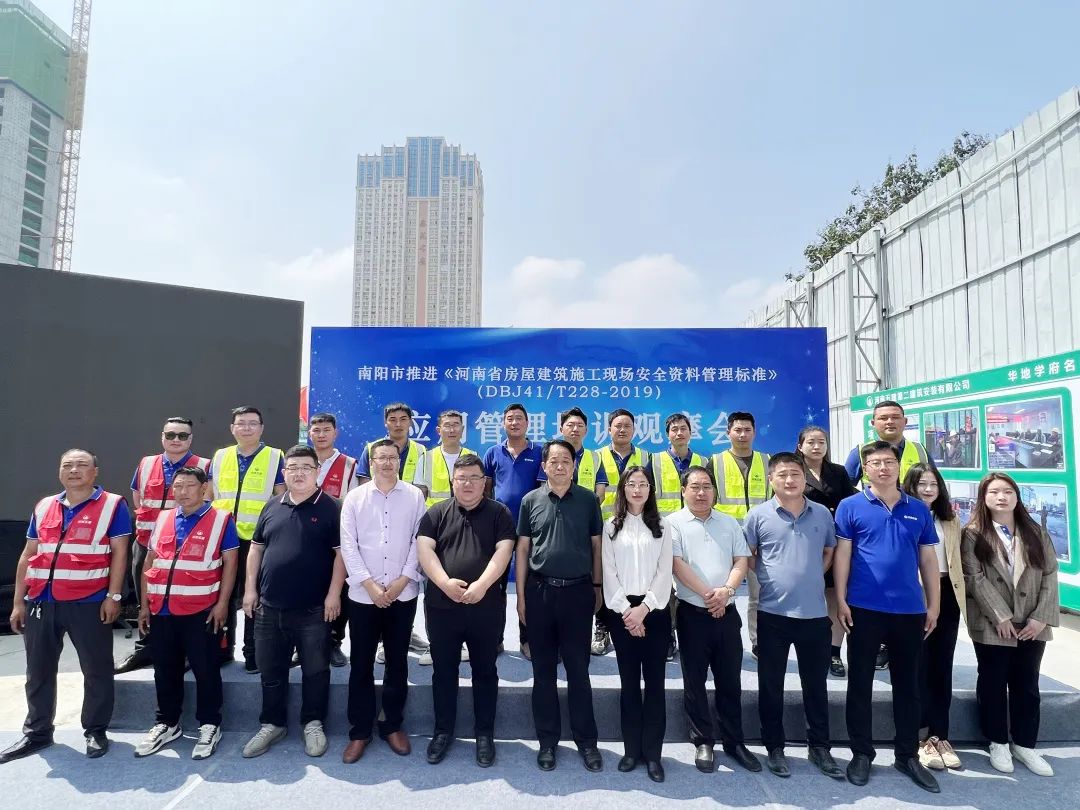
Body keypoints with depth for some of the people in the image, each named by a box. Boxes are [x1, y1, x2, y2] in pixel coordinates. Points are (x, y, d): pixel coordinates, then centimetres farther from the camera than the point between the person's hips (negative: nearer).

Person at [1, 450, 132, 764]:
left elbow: (119, 553, -6)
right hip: (40, 603, 5)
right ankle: (37, 732, 32)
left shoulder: (112, 505, -3)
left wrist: (113, 596, -12)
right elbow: (28, 556, 15)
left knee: (96, 670, 5)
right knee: (38, 672, 16)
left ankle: (95, 731, 20)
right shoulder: (43, 507, 12)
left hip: (89, 603, -5)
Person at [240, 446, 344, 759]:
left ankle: (313, 723, 25)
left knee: (315, 671, 8)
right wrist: (250, 588, 7)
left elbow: (341, 552, -8)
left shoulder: (330, 508, -6)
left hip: (313, 609, -4)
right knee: (270, 672, 15)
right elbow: (256, 548, 13)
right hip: (269, 607, 4)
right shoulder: (272, 507, 8)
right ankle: (271, 724, 32)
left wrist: (333, 593, -13)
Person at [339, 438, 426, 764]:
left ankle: (392, 725, 26)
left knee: (397, 662, 11)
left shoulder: (414, 496, 1)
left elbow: (419, 541, -1)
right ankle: (359, 731, 22)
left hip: (403, 593, 0)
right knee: (361, 664, 8)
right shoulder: (354, 497, 1)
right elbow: (348, 544, -3)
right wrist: (369, 584, -10)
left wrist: (402, 580, -9)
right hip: (363, 594, 0)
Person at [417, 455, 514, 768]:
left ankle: (484, 734, 25)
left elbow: (503, 551, -9)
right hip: (441, 606, 1)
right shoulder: (436, 513, 5)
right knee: (444, 671, 12)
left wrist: (482, 585, -21)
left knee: (485, 671, 11)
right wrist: (445, 582, -21)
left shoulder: (499, 513, 2)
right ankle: (443, 731, 28)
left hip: (486, 607, -1)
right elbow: (424, 549, -6)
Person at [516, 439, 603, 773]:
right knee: (543, 670, 10)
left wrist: (597, 587, 4)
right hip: (540, 590, 1)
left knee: (578, 669, 7)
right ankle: (547, 740, 24)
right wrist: (521, 595, 3)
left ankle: (586, 740, 21)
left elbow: (596, 545, 6)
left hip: (578, 591, -1)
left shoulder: (589, 500, 1)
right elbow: (523, 549, 5)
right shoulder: (531, 500, 2)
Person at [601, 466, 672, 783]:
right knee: (629, 681, 7)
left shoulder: (662, 527, 6)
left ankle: (652, 752, 12)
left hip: (655, 609, 0)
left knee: (654, 681, 3)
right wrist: (626, 610, -10)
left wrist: (644, 608, -12)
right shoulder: (611, 527, 6)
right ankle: (631, 749, 17)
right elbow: (609, 573, 0)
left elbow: (665, 573, -1)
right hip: (621, 610, 0)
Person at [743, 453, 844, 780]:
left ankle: (820, 747, 30)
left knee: (816, 684, 14)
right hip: (773, 613, -2)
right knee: (771, 685, 9)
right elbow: (746, 556, 3)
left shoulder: (822, 514, 3)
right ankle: (774, 748, 25)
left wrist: (810, 577, 6)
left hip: (815, 612, 2)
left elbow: (830, 552, 17)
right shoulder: (758, 515, -5)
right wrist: (772, 578, -2)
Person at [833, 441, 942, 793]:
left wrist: (933, 605, 7)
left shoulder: (919, 509, 7)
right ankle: (861, 753, 21)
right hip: (864, 608, -3)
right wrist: (840, 600, -9)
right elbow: (842, 554, -4)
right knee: (860, 684, 6)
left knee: (908, 685, 14)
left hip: (910, 609, 3)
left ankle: (908, 756, 29)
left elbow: (928, 560, 10)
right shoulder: (850, 506, -3)